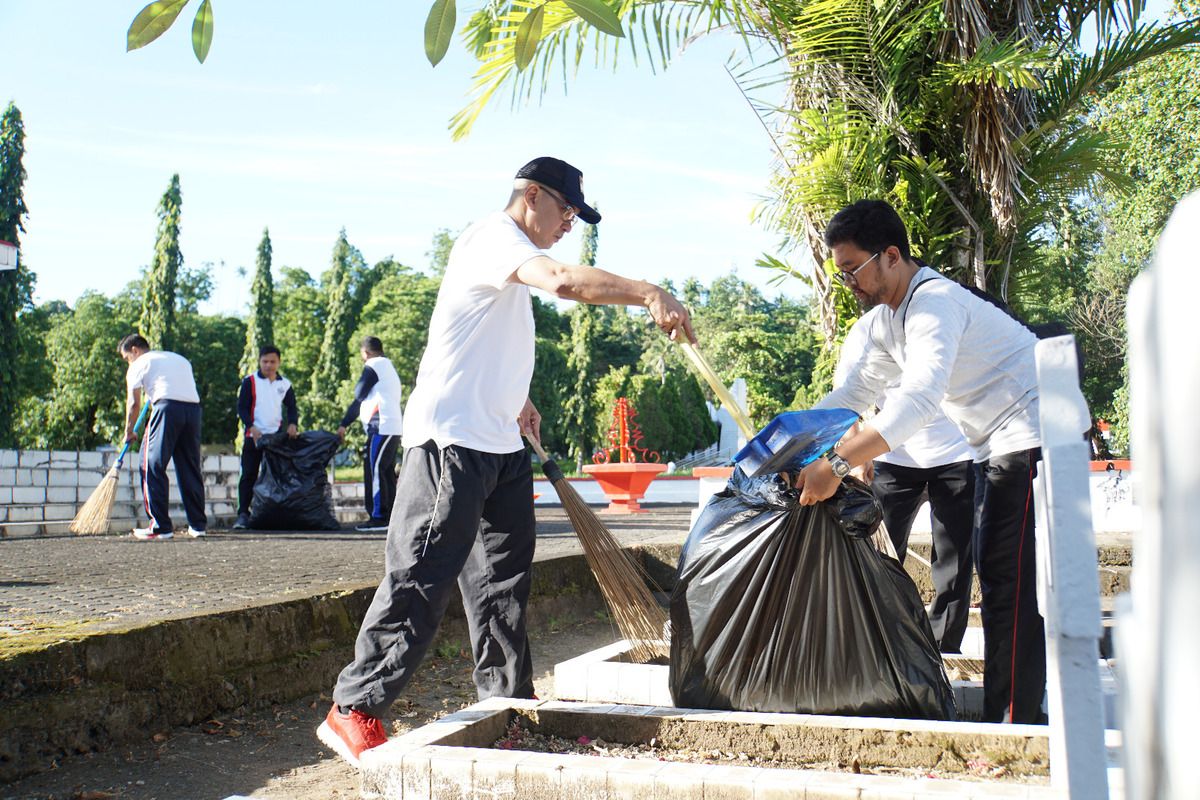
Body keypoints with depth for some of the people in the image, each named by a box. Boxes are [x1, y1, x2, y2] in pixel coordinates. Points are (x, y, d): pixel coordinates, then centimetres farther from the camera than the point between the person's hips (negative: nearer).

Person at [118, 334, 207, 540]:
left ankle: (161, 526, -4)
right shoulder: (180, 359, 30)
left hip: (167, 407, -6)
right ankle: (198, 525, 14)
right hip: (193, 407, 6)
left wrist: (129, 431, 16)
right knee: (191, 468, 12)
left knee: (153, 467, 1)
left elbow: (134, 402, 5)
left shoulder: (139, 365, 13)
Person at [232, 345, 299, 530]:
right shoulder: (250, 381, 0)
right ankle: (243, 514, -3)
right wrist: (252, 428, -16)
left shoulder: (285, 384, 8)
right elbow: (242, 408, -3)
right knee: (249, 476, -4)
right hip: (253, 436, -3)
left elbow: (292, 408, 14)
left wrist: (292, 424, -6)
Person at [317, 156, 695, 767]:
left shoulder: (514, 257, 21)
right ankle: (353, 710, 0)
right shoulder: (493, 236, -11)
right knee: (421, 577, -8)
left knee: (504, 577, 12)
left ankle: (508, 703, 20)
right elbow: (563, 281, -32)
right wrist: (647, 294, -34)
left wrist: (517, 400, 34)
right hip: (451, 440, -10)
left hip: (500, 442, 10)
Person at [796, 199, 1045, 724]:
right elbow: (854, 392, 13)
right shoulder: (887, 319, 9)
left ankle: (1012, 724, -10)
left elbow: (919, 397, -37)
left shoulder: (934, 302, -23)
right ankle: (1021, 711, 22)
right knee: (995, 569, 13)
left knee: (1008, 579, -13)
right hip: (998, 445, 11)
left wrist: (836, 464, -42)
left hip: (1032, 433, -11)